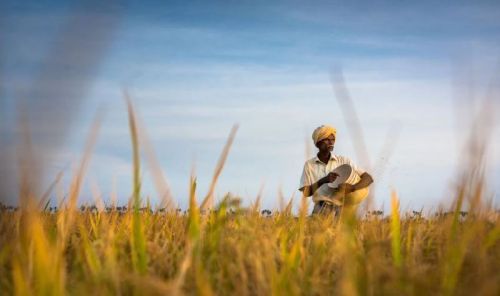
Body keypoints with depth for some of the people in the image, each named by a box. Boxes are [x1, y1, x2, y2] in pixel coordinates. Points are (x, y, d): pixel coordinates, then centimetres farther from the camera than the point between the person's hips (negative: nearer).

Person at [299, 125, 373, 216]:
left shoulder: (343, 161, 7)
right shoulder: (309, 164, 8)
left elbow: (368, 178, 3)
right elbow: (305, 193, 3)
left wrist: (352, 187, -17)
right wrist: (324, 180, -11)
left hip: (342, 209, 0)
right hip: (321, 210, 0)